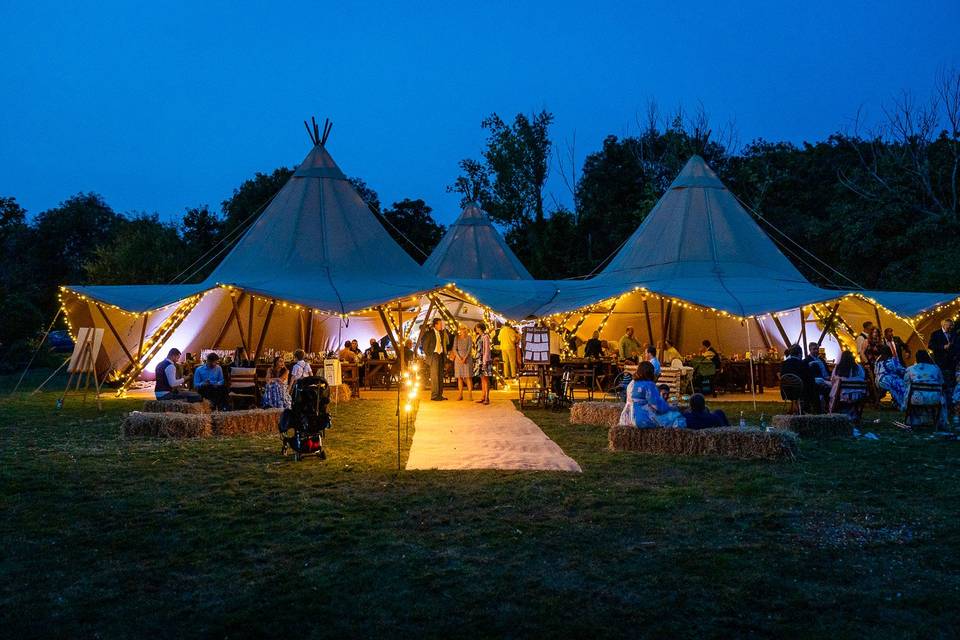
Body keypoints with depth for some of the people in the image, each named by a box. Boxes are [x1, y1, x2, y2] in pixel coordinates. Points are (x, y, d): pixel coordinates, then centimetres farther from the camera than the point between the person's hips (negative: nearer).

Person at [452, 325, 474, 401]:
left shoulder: (468, 337, 4)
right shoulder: (456, 338, 9)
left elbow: (470, 348, -3)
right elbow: (454, 349, 2)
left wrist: (465, 358, -14)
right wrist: (459, 358, -11)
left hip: (467, 357, -2)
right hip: (458, 357, 2)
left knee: (468, 376, -7)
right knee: (459, 376, 1)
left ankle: (470, 394, -8)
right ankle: (460, 395, 3)